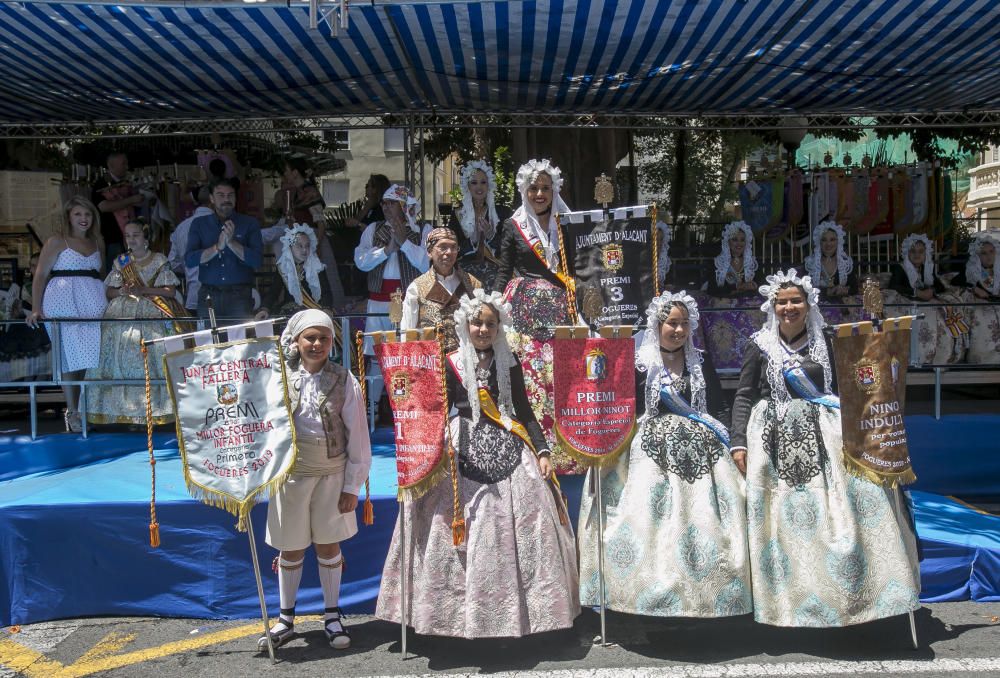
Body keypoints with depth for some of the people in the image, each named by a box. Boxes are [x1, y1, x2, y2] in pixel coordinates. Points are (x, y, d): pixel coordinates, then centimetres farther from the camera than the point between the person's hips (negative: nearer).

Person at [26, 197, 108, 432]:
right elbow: (40, 275, -1)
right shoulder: (57, 241, 4)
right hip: (64, 301, -4)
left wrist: (109, 299, 8)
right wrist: (36, 309, -10)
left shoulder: (97, 242, 18)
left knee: (92, 355, 0)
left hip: (94, 302, 4)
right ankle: (72, 412, -1)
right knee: (70, 356, -5)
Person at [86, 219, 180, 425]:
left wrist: (143, 290, -12)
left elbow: (170, 291, -1)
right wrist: (122, 291, -7)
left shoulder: (159, 260, 8)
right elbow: (108, 292, 15)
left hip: (152, 317, -3)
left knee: (152, 359, -15)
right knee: (122, 358, -10)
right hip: (122, 315, 3)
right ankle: (125, 409, -8)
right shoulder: (120, 262, 17)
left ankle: (156, 408, -12)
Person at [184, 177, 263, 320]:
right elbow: (189, 260, -4)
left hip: (240, 295, -1)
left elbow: (257, 260, -7)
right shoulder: (199, 224, 8)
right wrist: (217, 247, -17)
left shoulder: (250, 223, 3)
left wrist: (231, 243, -19)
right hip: (208, 295, 1)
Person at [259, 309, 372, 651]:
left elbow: (357, 436, -5)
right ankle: (286, 619, 30)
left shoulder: (344, 380, -7)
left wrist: (353, 485, -5)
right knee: (291, 547, 12)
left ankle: (332, 616, 29)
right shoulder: (281, 378, -3)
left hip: (332, 475, -1)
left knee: (328, 544, 12)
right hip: (291, 473, 1)